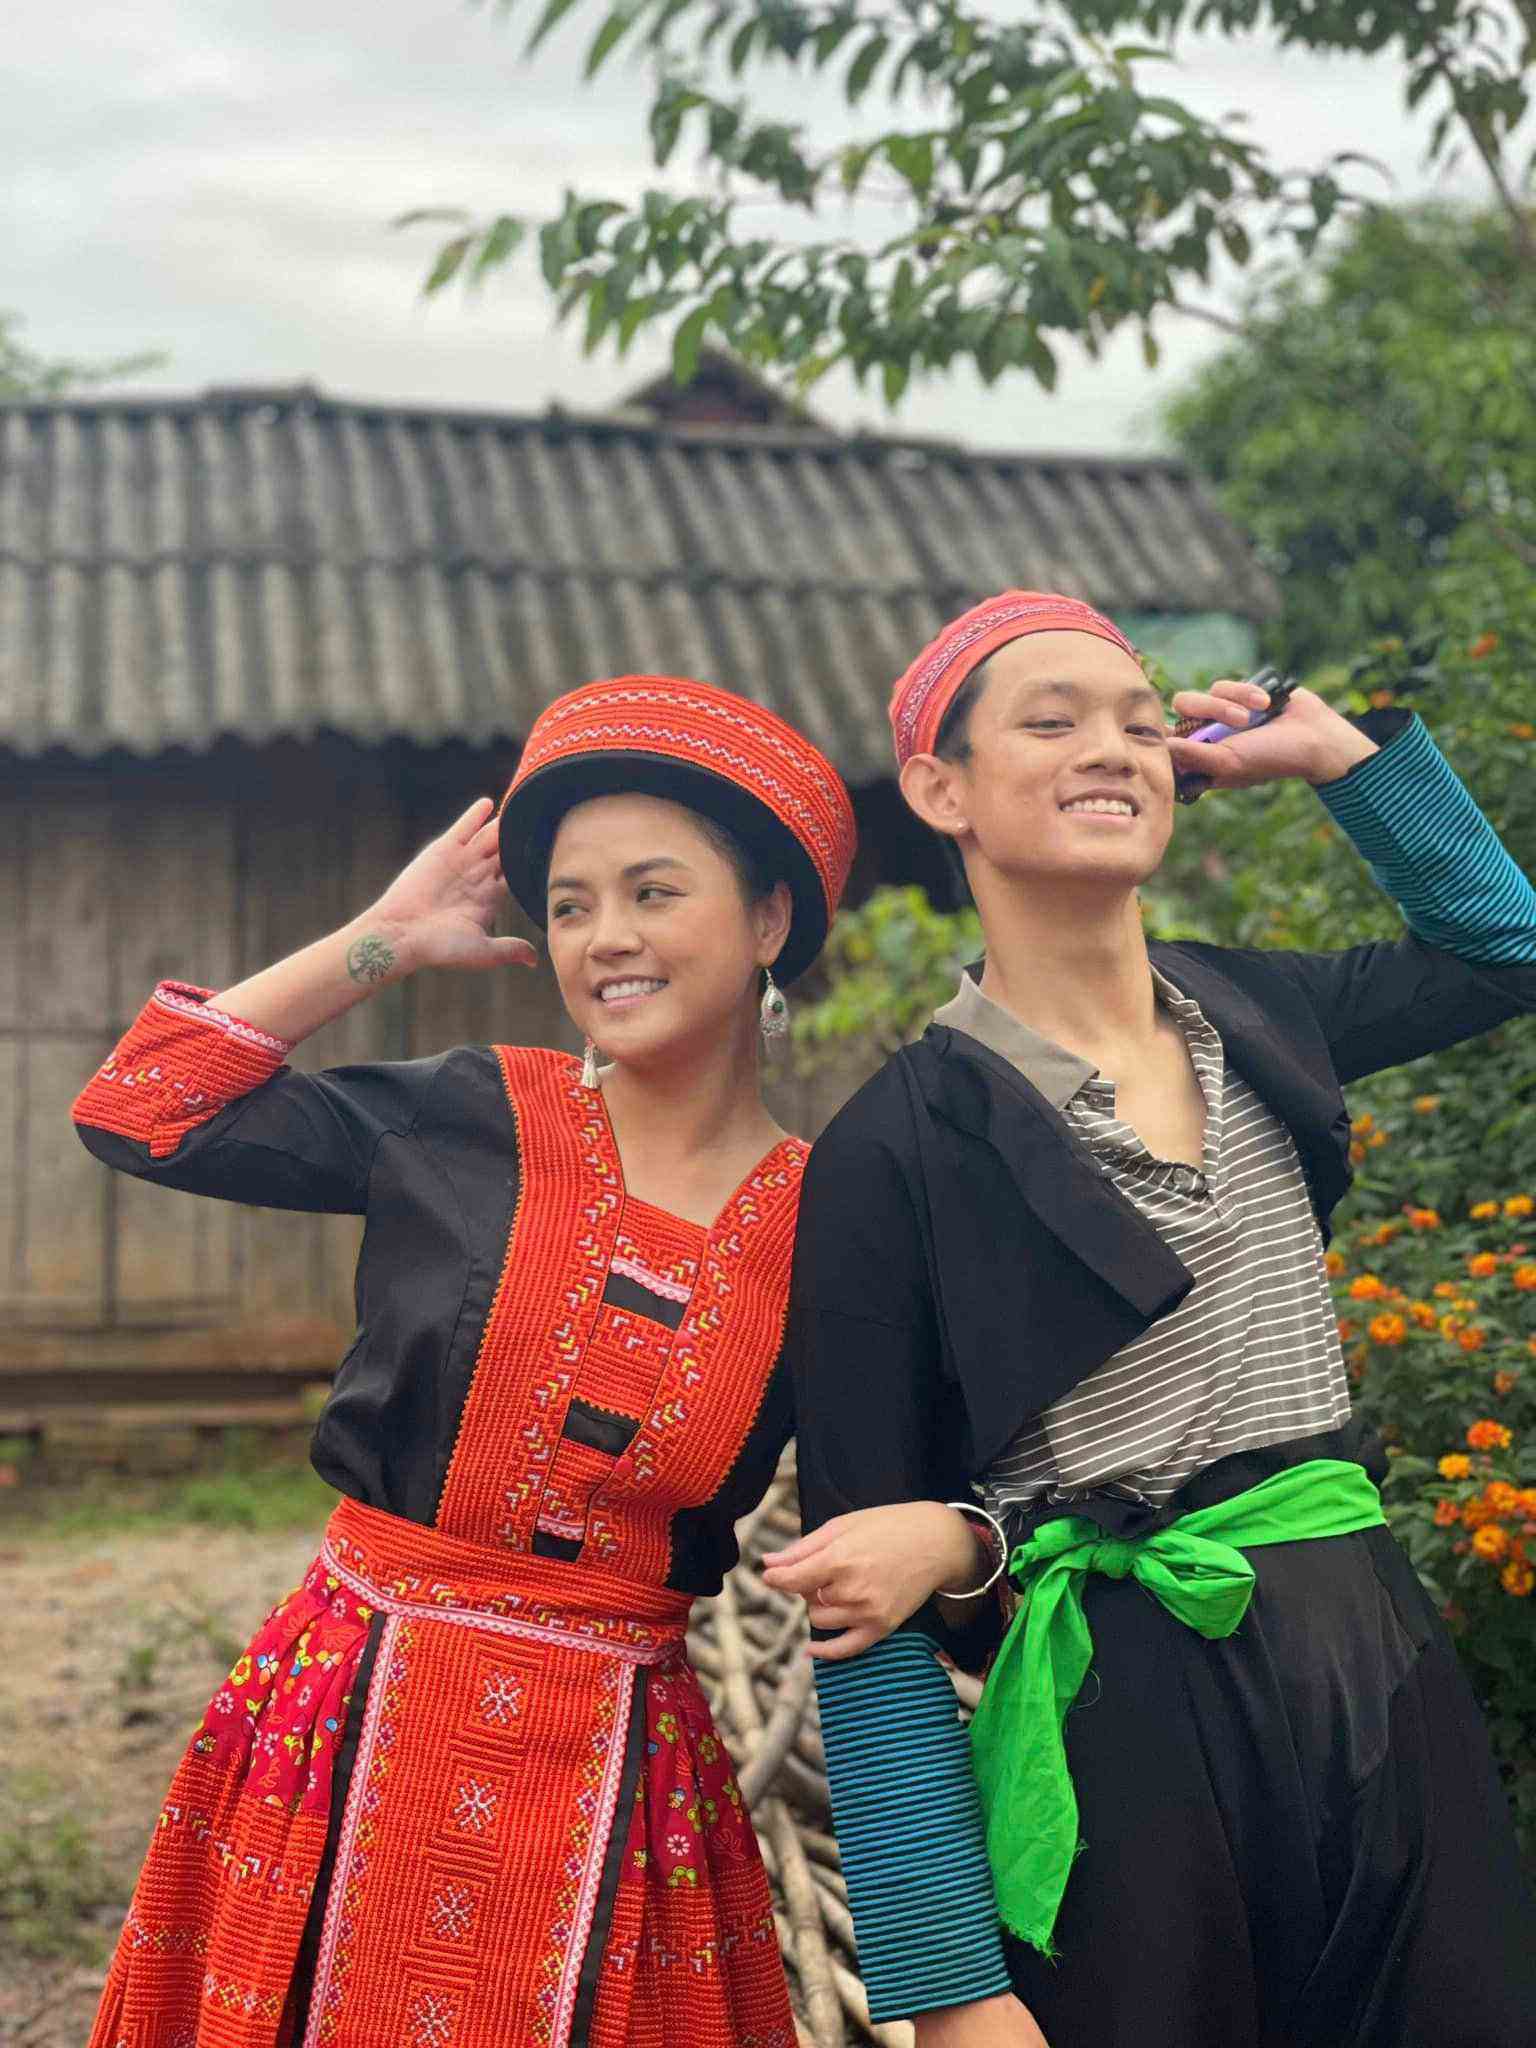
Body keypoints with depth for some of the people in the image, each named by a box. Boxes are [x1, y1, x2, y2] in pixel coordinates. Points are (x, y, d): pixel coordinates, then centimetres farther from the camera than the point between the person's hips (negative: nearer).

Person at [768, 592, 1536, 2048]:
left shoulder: (1245, 1017, 6)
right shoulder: (894, 1149, -10)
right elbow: (862, 1587, -10)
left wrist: (1335, 749, 14)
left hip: (1382, 1679, 5)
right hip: (1122, 1730, -5)